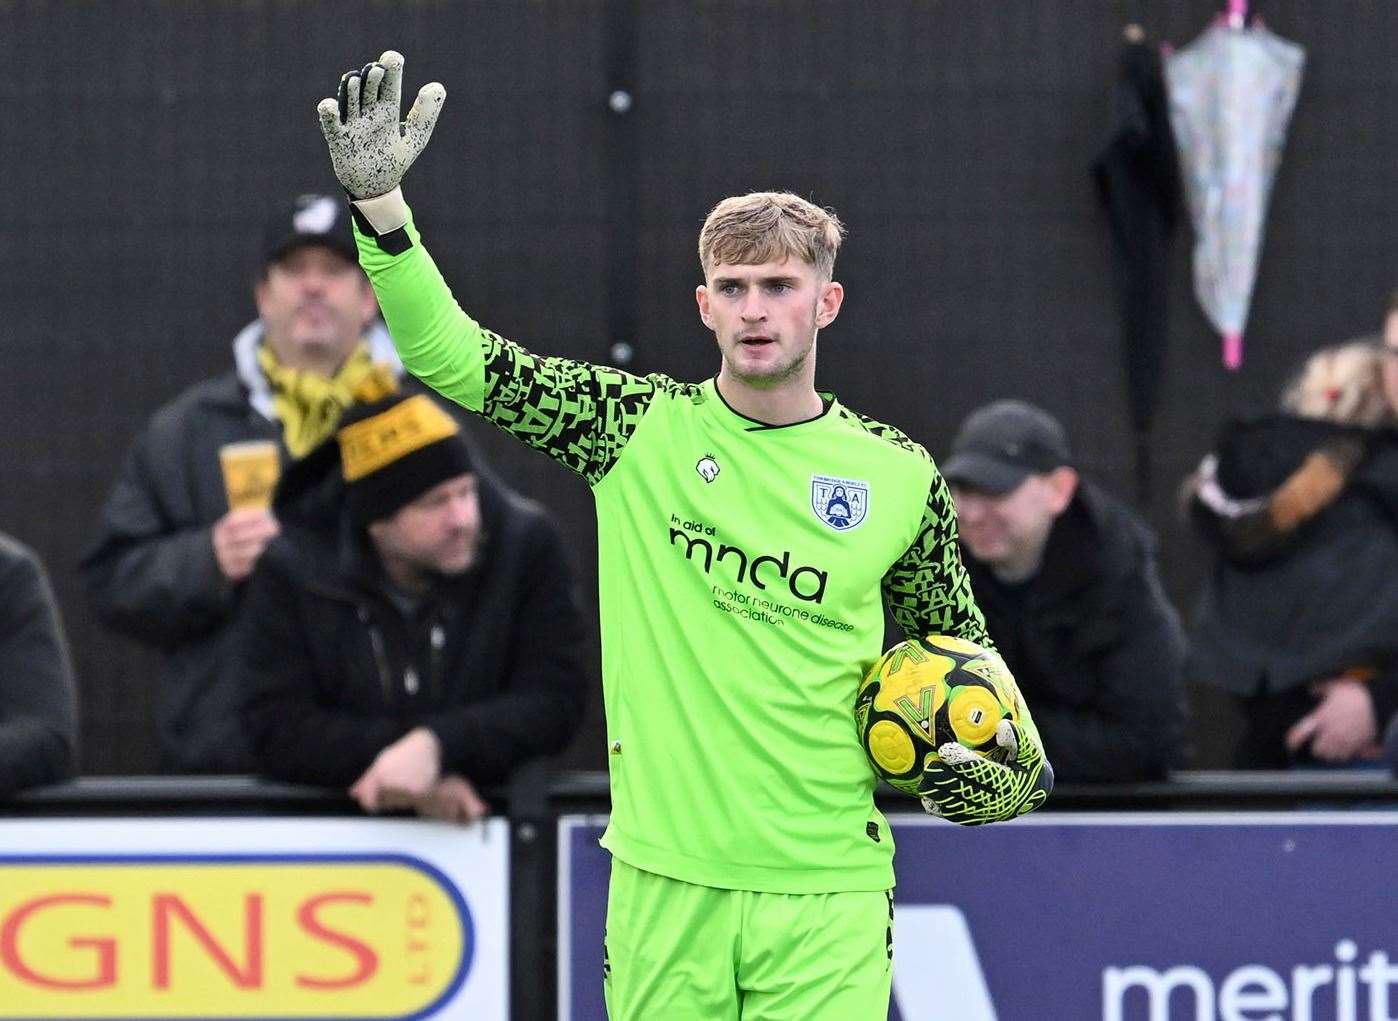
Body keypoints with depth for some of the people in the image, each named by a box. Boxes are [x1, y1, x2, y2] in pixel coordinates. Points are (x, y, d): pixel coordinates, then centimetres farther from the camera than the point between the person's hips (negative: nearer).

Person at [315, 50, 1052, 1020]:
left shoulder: (900, 475, 4)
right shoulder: (638, 427, 2)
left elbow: (958, 643, 19)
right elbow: (452, 356, -2)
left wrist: (1011, 759, 1)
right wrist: (380, 203, -13)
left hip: (826, 884, 0)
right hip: (664, 876, 0)